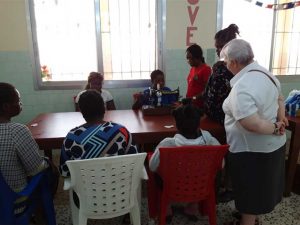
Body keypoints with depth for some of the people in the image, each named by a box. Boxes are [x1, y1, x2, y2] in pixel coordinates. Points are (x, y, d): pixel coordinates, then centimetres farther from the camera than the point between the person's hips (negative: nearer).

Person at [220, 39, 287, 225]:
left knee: (250, 191, 13)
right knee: (260, 188, 26)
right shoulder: (265, 73, 0)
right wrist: (280, 121, 8)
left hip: (253, 150, -9)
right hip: (272, 144, 9)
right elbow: (279, 98, 15)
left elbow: (252, 125, -35)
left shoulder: (241, 88, -29)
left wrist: (275, 128, -18)